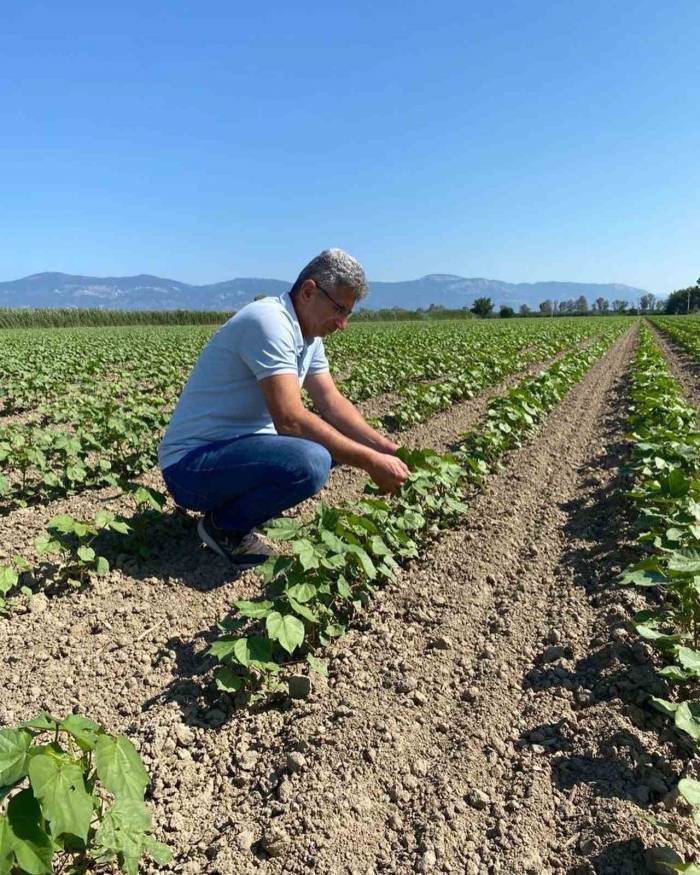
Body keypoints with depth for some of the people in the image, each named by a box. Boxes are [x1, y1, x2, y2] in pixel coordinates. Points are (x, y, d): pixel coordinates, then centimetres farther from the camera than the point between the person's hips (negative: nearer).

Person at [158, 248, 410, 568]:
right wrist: (370, 462, -24)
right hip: (191, 465, -10)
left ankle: (242, 501, 9)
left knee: (337, 436, 7)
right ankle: (224, 526, -6)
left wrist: (387, 448, -7)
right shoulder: (269, 321, -22)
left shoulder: (308, 335, 8)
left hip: (238, 446, 10)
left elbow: (333, 403, 6)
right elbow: (290, 421, -30)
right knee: (310, 462, -33)